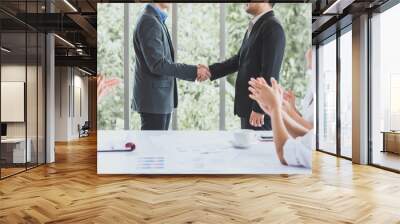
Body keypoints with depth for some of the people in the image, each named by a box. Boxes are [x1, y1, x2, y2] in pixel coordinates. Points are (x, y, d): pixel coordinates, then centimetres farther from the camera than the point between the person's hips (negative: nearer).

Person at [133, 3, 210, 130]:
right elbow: (157, 64, -22)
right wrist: (193, 71, -18)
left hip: (160, 98, 9)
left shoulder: (156, 20, 14)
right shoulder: (149, 22, -16)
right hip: (153, 99, -9)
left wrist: (194, 71, 5)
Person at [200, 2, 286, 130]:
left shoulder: (272, 27, -15)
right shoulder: (255, 26, 14)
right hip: (248, 105, 9)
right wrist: (211, 71, 4)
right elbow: (239, 60, 16)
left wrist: (259, 108, -21)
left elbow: (269, 72, -20)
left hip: (260, 106, -9)